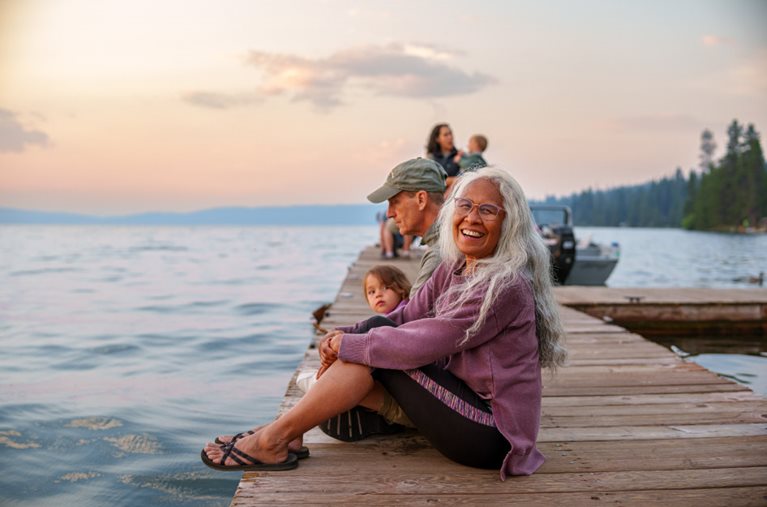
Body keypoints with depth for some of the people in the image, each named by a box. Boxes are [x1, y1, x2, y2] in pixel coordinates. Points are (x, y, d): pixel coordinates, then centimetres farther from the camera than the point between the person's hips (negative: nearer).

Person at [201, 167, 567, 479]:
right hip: (465, 401, 8)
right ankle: (284, 432, -1)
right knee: (375, 330, -3)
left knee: (375, 353, -17)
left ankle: (275, 439, -6)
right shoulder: (454, 268, 5)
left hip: (491, 435, -8)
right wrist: (345, 335, -13)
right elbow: (407, 317, 3)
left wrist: (350, 344, -14)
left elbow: (424, 343, -25)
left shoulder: (506, 286, -22)